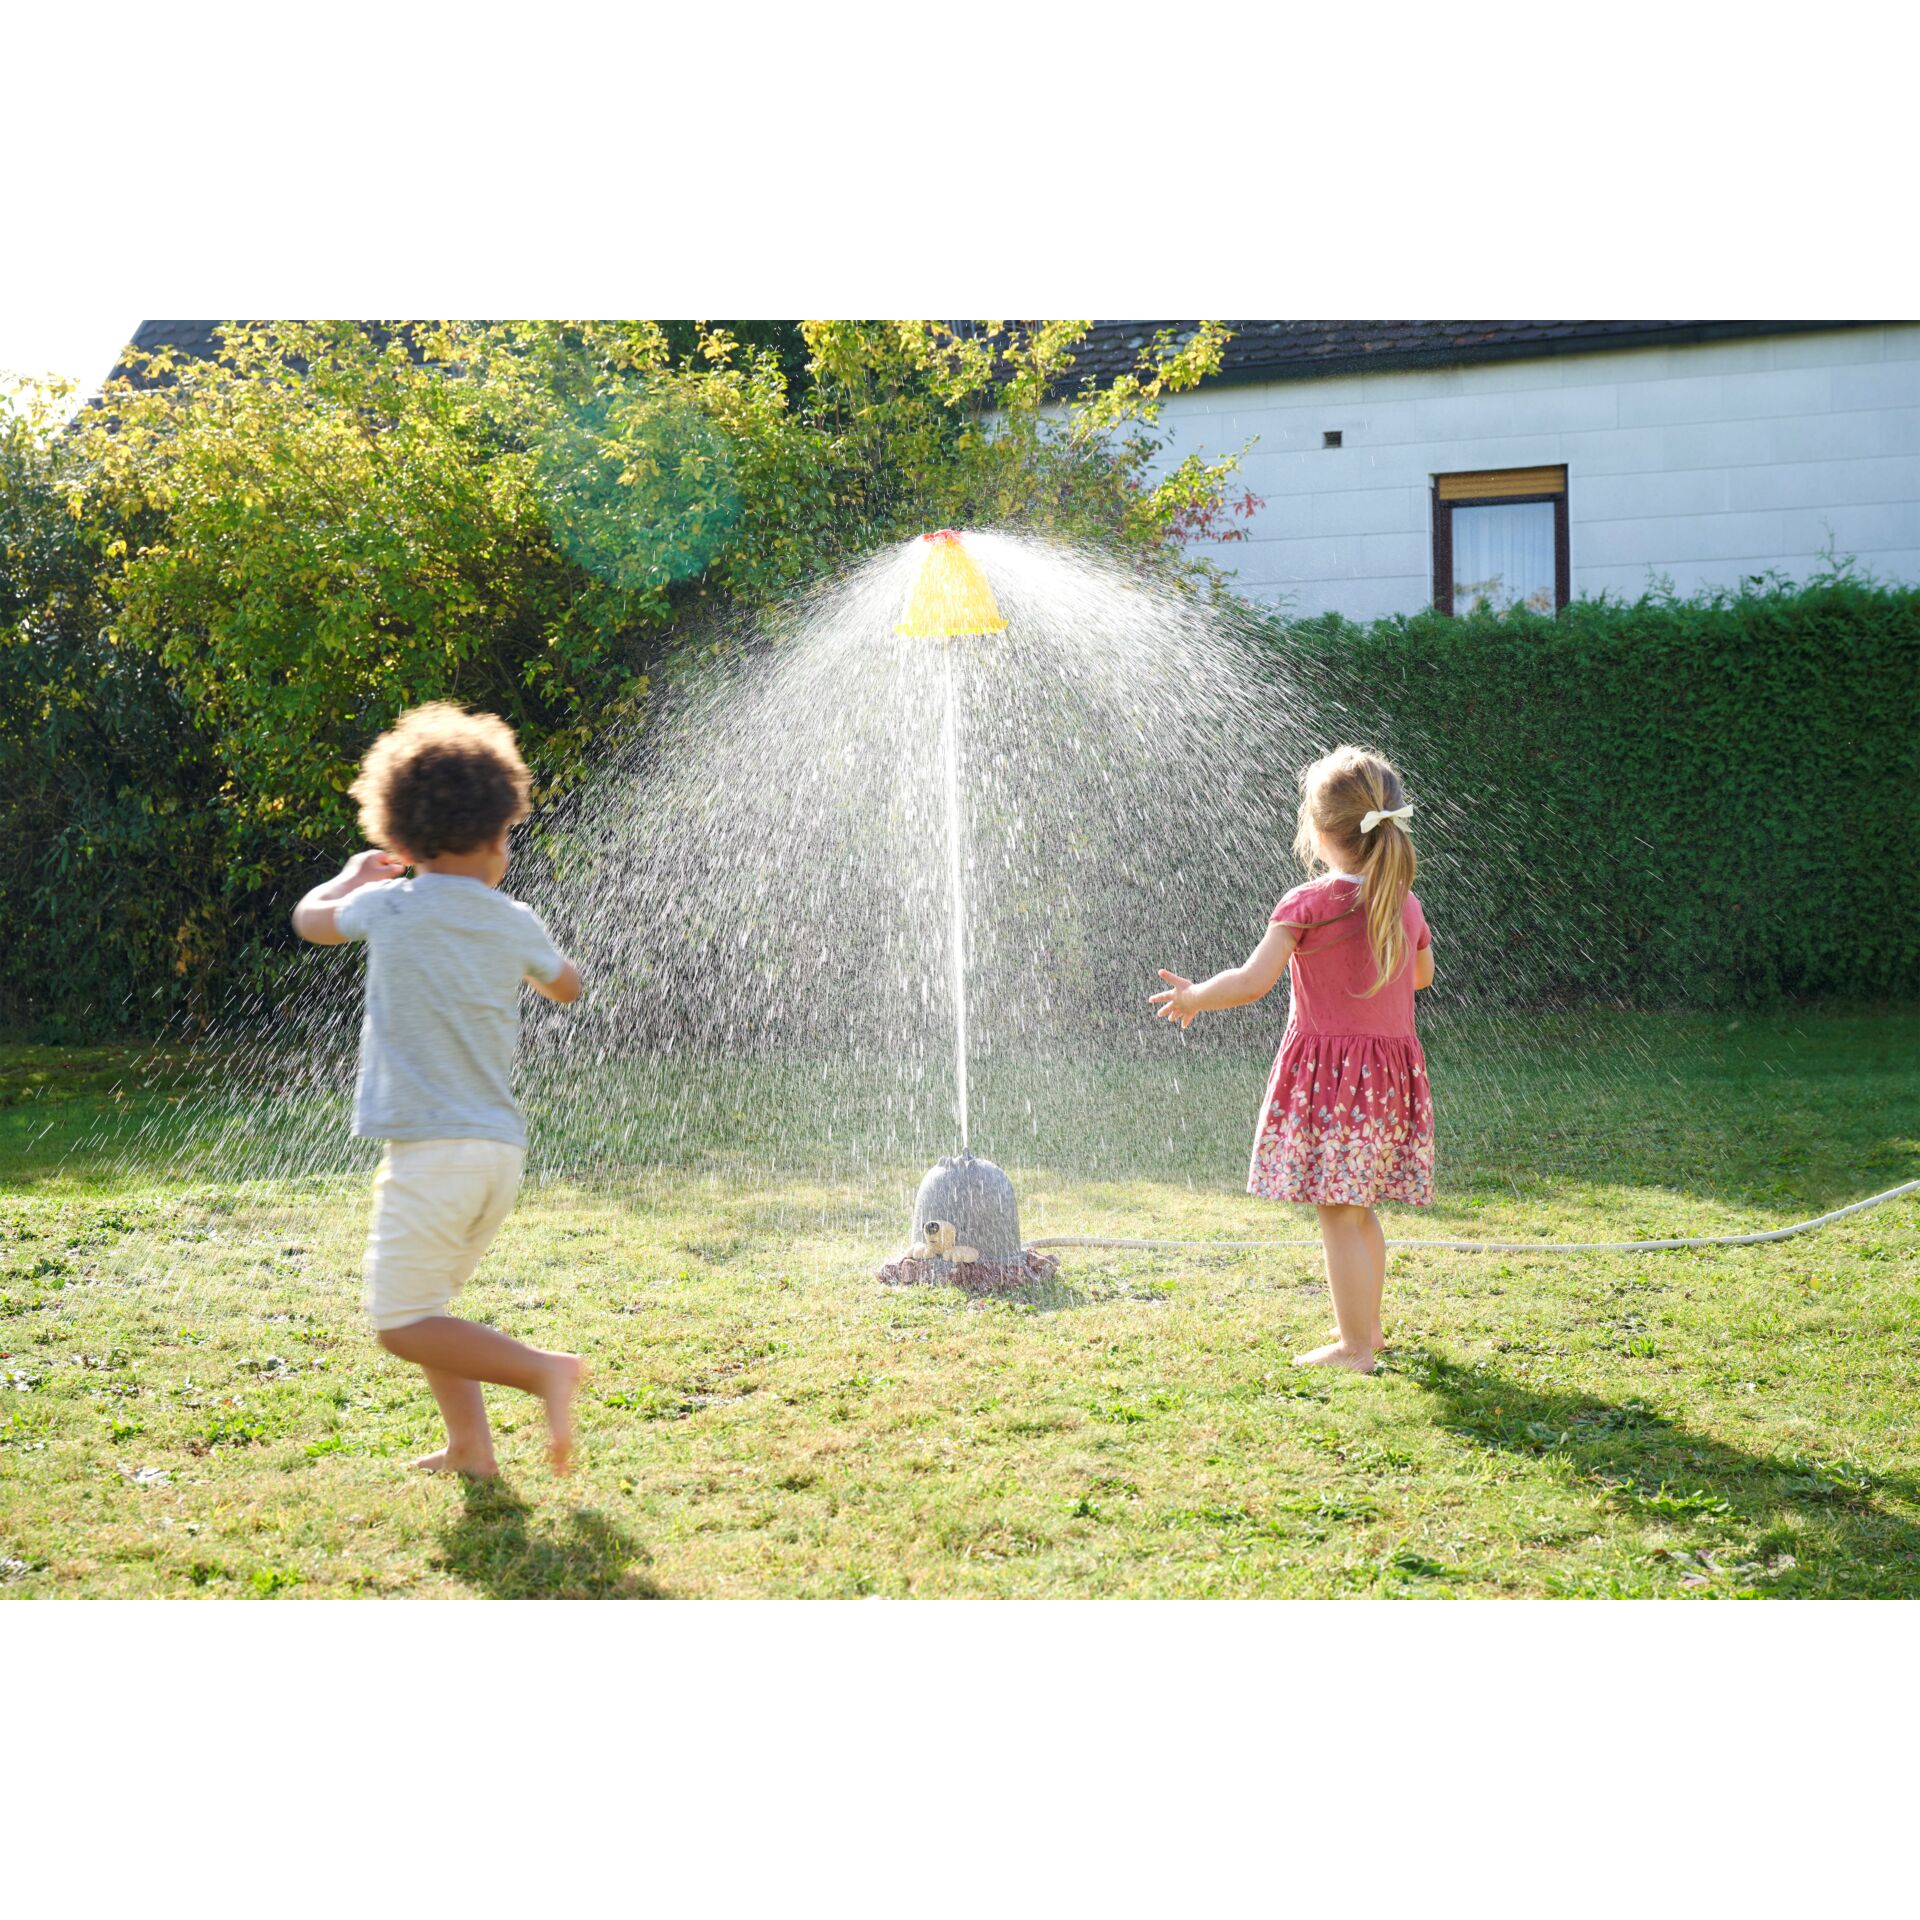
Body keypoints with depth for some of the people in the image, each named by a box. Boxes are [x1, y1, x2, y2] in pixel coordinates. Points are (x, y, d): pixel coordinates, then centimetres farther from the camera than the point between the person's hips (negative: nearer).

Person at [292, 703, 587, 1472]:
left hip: (430, 1149, -6)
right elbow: (566, 986, 27)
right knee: (423, 1304, 21)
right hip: (502, 1150, 6)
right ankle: (469, 1445, 16)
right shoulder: (514, 925, 5)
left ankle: (543, 1369, -16)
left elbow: (311, 919, 18)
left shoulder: (389, 906, -4)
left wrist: (355, 876, 36)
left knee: (401, 1324, -1)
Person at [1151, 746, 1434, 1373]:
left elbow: (1252, 982, -19)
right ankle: (1367, 1326, 30)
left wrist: (1193, 998, -2)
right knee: (1359, 1207, 19)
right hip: (1391, 1070, 7)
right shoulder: (1405, 903, 6)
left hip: (1325, 1070, -6)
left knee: (1338, 1213, -2)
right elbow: (1421, 975, 25)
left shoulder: (1307, 905, -13)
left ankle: (1354, 1346, 0)